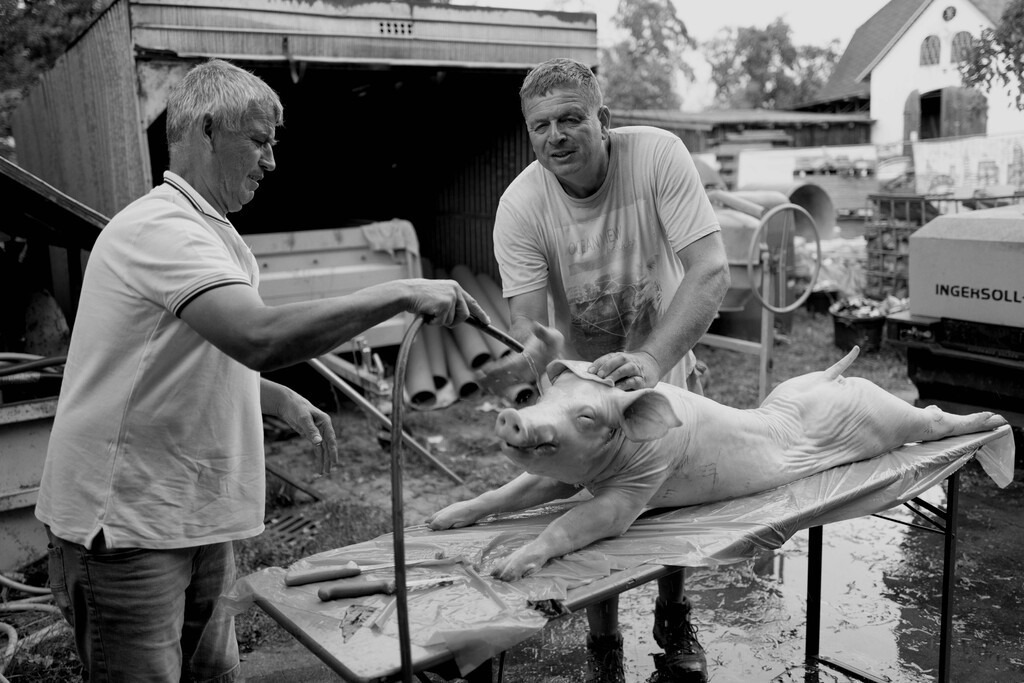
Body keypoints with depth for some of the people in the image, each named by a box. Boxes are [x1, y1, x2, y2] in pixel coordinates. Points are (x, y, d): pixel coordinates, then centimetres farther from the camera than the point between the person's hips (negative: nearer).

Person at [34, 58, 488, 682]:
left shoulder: (207, 231, 13)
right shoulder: (161, 228, -19)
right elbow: (259, 337, -36)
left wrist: (282, 401, 8)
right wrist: (401, 294, -31)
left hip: (195, 522, 9)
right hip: (126, 532, -9)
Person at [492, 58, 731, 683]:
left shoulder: (658, 154, -23)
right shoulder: (520, 206, -21)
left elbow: (712, 272, -30)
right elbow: (527, 324, -24)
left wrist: (651, 359, -45)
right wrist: (535, 353, -48)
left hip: (668, 365, 1)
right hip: (582, 378, 0)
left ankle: (673, 619, 42)